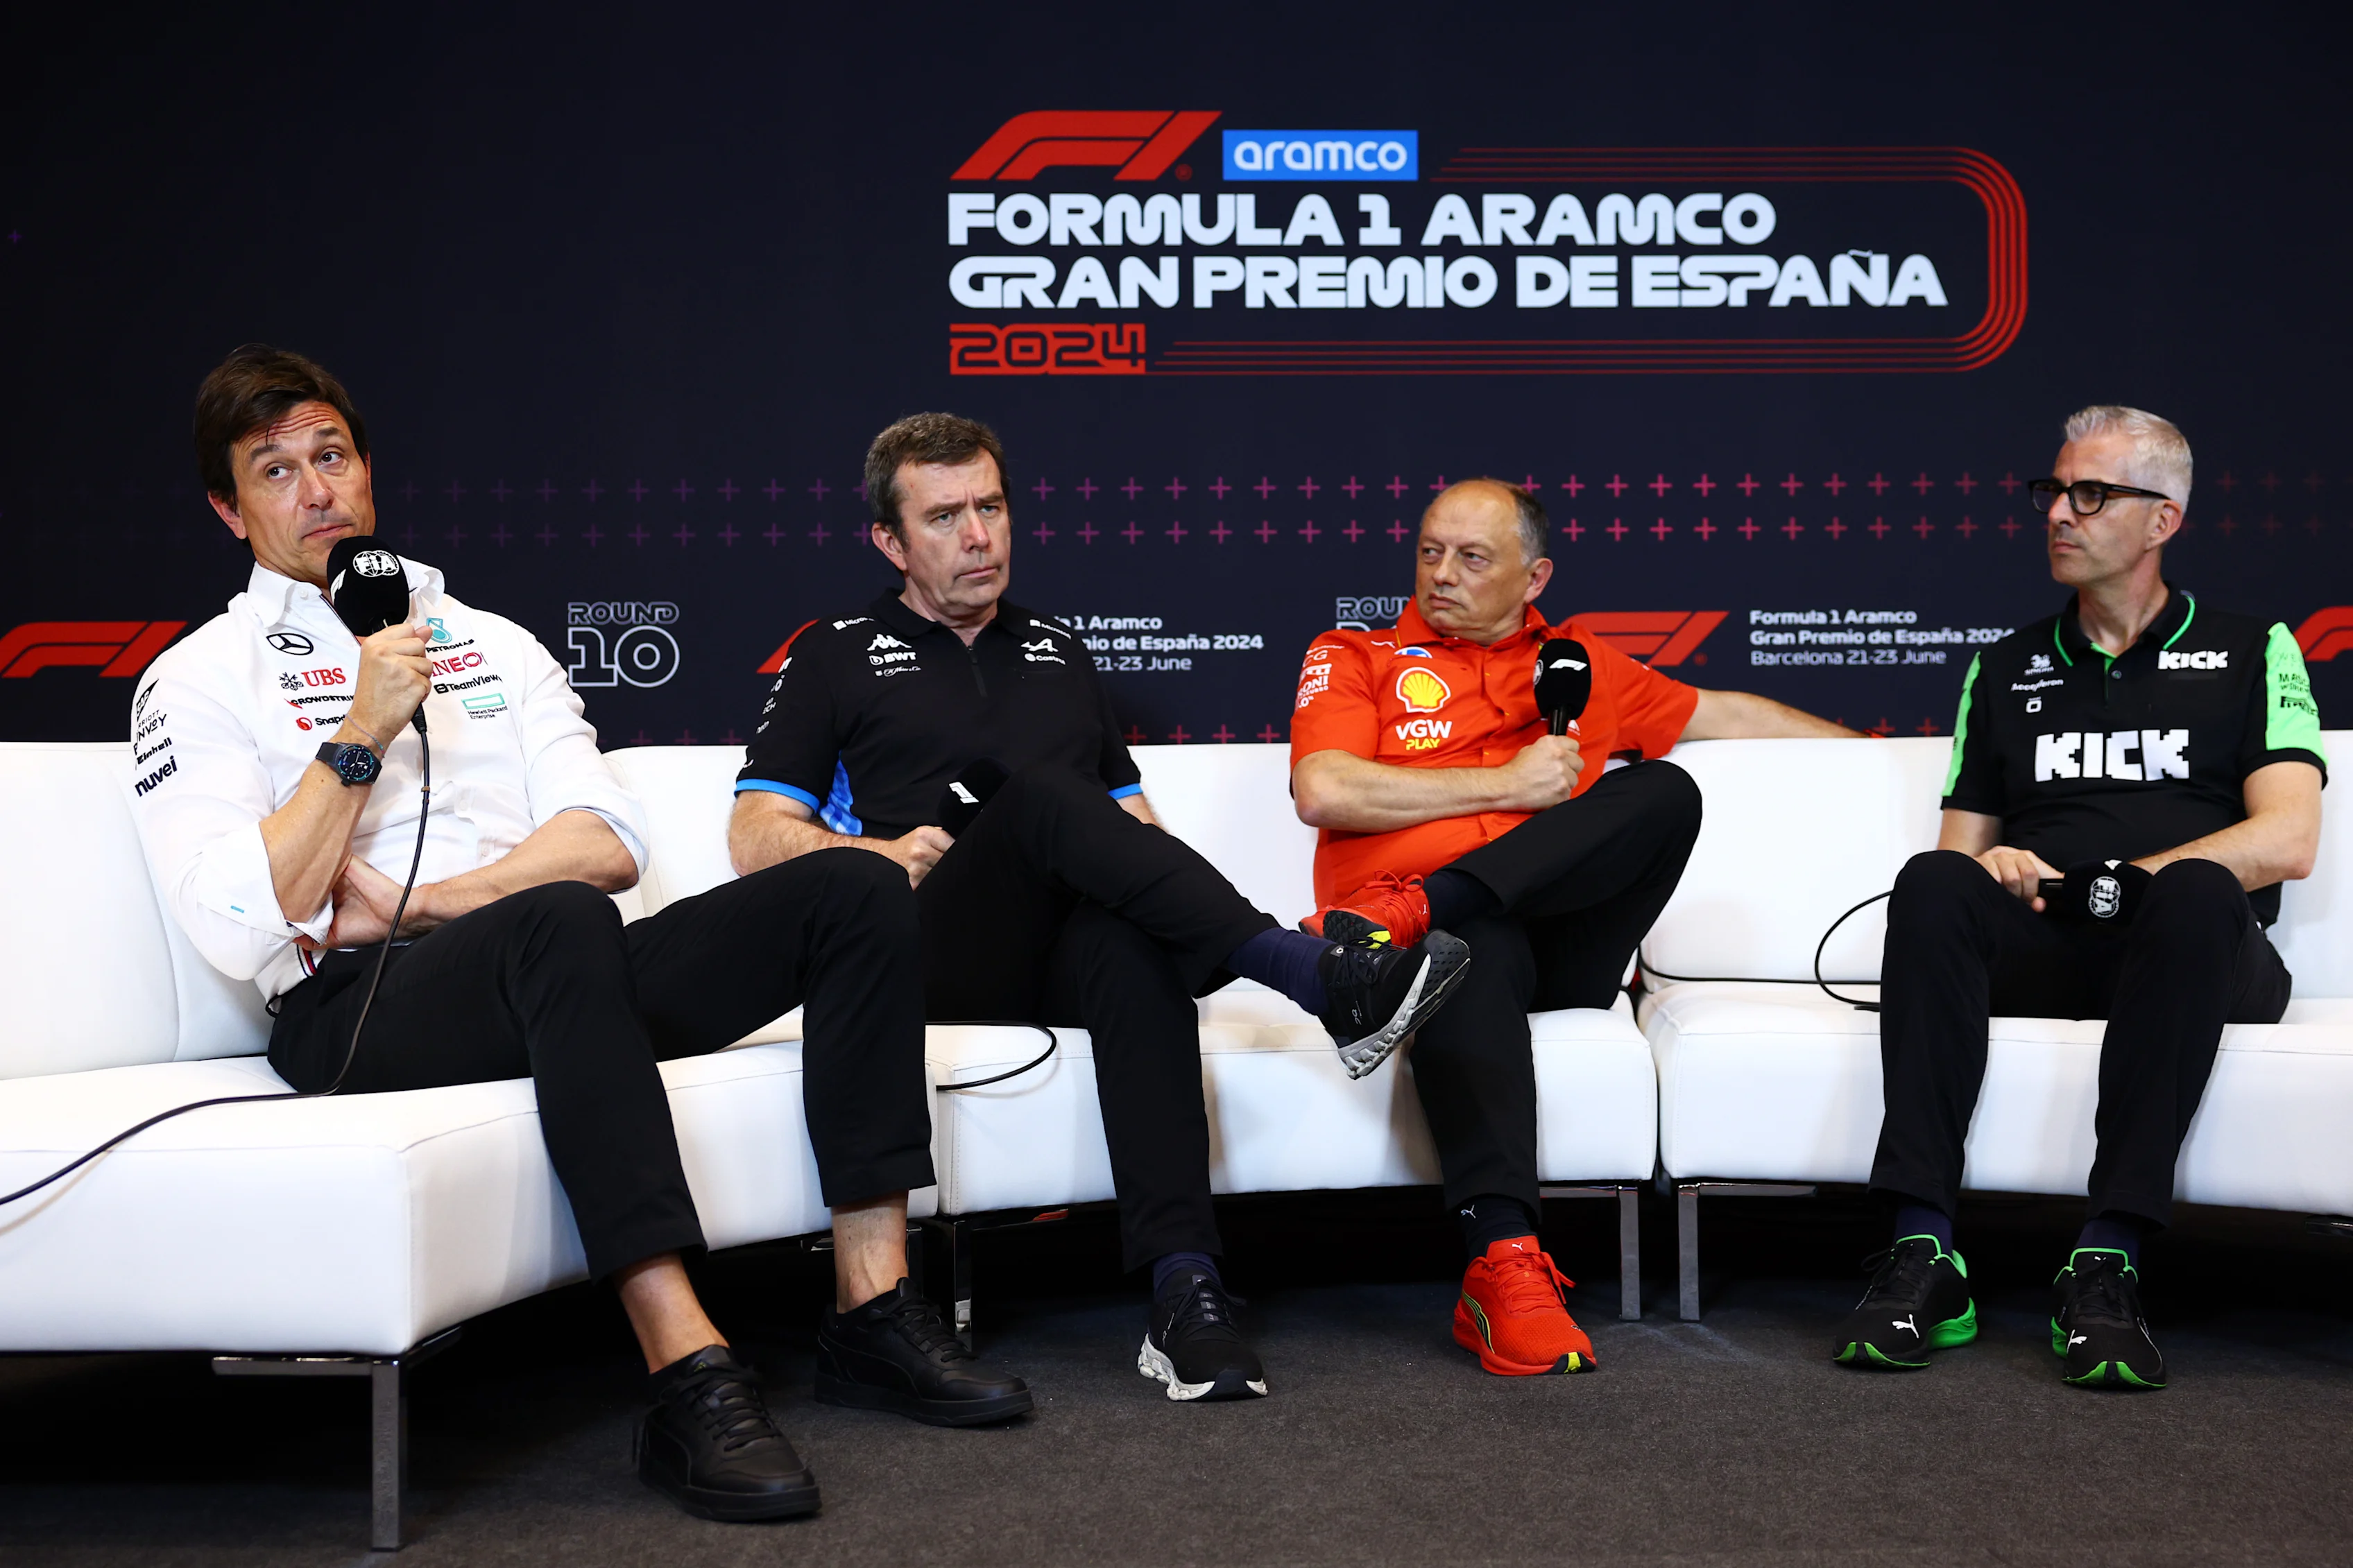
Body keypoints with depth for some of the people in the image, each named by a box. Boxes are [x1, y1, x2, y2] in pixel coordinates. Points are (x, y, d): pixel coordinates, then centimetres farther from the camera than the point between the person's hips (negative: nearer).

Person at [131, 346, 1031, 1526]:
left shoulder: (488, 641, 23)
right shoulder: (199, 681, 9)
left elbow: (612, 843, 7)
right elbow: (243, 930, -7)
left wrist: (412, 901, -5)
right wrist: (361, 736, -10)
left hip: (548, 978, 5)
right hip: (356, 1010, -5)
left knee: (854, 889, -14)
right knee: (558, 921, -40)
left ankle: (871, 1311, -18)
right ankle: (686, 1375, -43)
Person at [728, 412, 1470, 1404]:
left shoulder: (1058, 652, 29)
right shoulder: (837, 657, 18)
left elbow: (1129, 813, 30)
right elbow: (756, 839, 9)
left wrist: (1143, 859, 4)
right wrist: (882, 854, -9)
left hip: (1066, 956, 3)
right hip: (935, 958, -3)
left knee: (1134, 940, -37)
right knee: (1039, 794, -35)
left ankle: (1185, 1292, -51)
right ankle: (1319, 977, -48)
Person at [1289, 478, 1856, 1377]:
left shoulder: (1579, 664, 28)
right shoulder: (1355, 657, 16)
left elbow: (1723, 713, 38)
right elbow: (1322, 794, -1)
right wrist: (1507, 784, -1)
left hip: (1564, 942, 3)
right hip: (1458, 934, -3)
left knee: (1665, 792, -23)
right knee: (1476, 948, -40)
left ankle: (1414, 907, -39)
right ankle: (1503, 1262, -51)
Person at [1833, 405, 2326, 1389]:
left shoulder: (2249, 651, 15)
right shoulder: (2005, 669, 24)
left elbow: (2286, 840, 0)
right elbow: (1961, 846, 20)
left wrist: (2109, 883, -11)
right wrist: (1993, 872, -6)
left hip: (2195, 955, -2)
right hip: (2037, 955, 2)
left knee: (2194, 891, -38)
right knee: (1934, 885, -31)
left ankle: (2107, 1262, -40)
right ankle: (1924, 1256, -38)